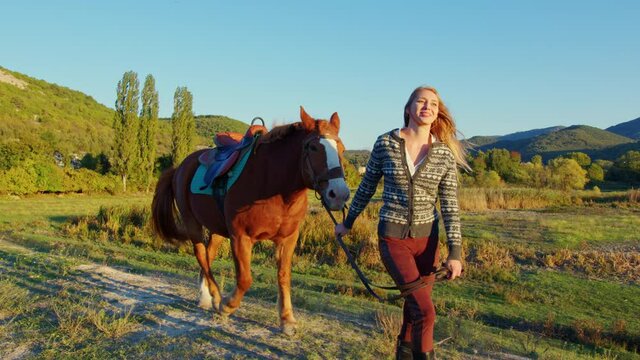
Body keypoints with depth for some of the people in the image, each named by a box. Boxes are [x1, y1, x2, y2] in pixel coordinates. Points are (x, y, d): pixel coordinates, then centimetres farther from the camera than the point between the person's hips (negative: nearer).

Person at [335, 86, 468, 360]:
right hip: (393, 238, -2)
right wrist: (348, 223, 14)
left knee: (415, 304, 16)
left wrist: (455, 253, -6)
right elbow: (367, 187, 5)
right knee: (425, 310, -11)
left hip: (426, 237, 3)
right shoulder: (385, 143, -6)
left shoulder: (445, 154, -4)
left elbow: (450, 206, -3)